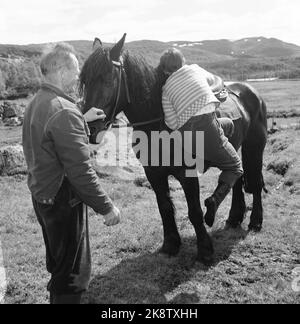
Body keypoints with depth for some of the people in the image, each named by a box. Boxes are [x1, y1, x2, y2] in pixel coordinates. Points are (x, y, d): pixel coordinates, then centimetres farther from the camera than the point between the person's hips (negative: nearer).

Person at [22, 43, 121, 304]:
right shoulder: (64, 111, -25)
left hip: (41, 196, 10)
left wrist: (83, 119, 17)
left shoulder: (35, 105, 5)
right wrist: (106, 207, -19)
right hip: (63, 202, -9)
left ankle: (58, 297, 42)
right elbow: (80, 171, -27)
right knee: (73, 271, 6)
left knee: (58, 264, 25)